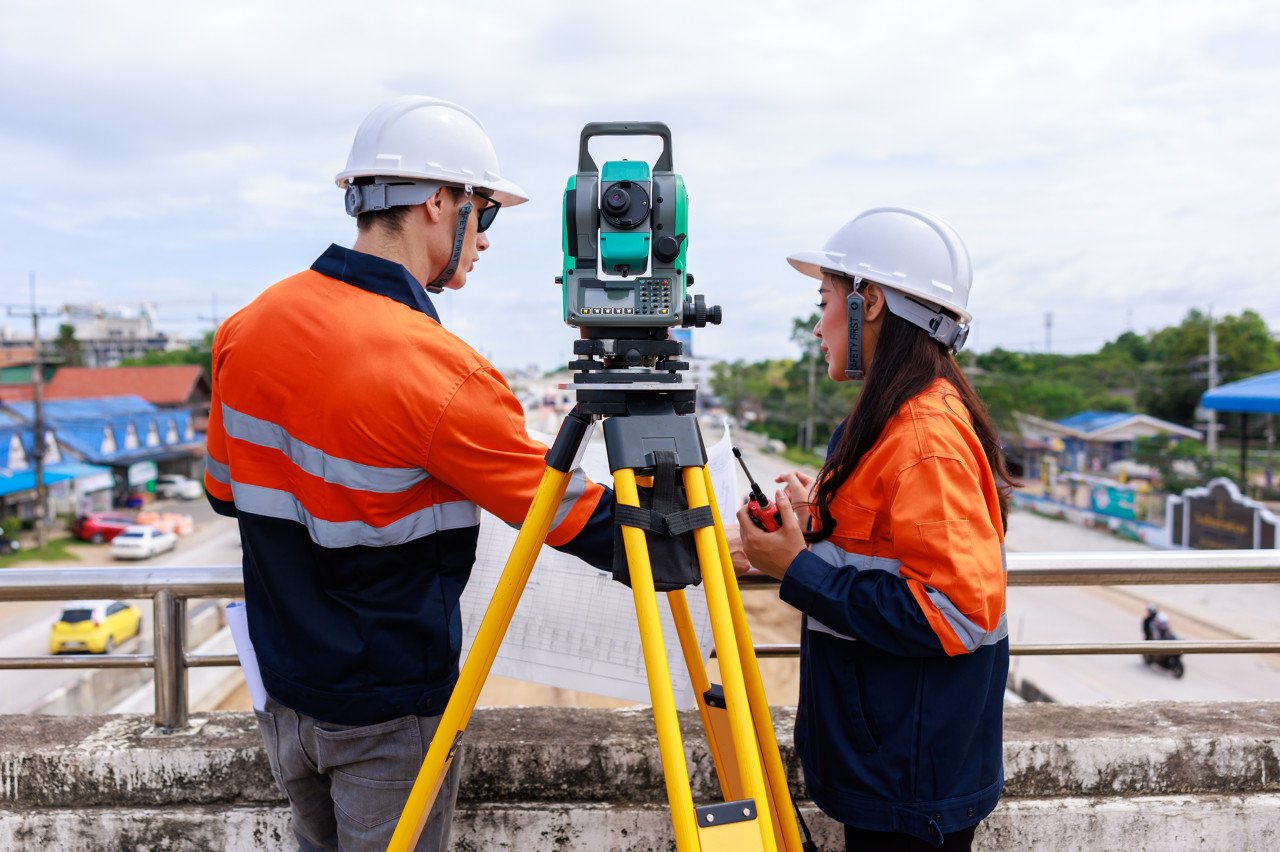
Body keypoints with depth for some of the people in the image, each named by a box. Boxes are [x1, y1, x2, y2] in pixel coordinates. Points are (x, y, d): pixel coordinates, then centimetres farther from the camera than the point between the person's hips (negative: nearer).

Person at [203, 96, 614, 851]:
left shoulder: (246, 328, -5)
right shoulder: (441, 375, -27)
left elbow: (226, 490, 7)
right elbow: (568, 515, -18)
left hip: (281, 683, 7)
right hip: (388, 707, -6)